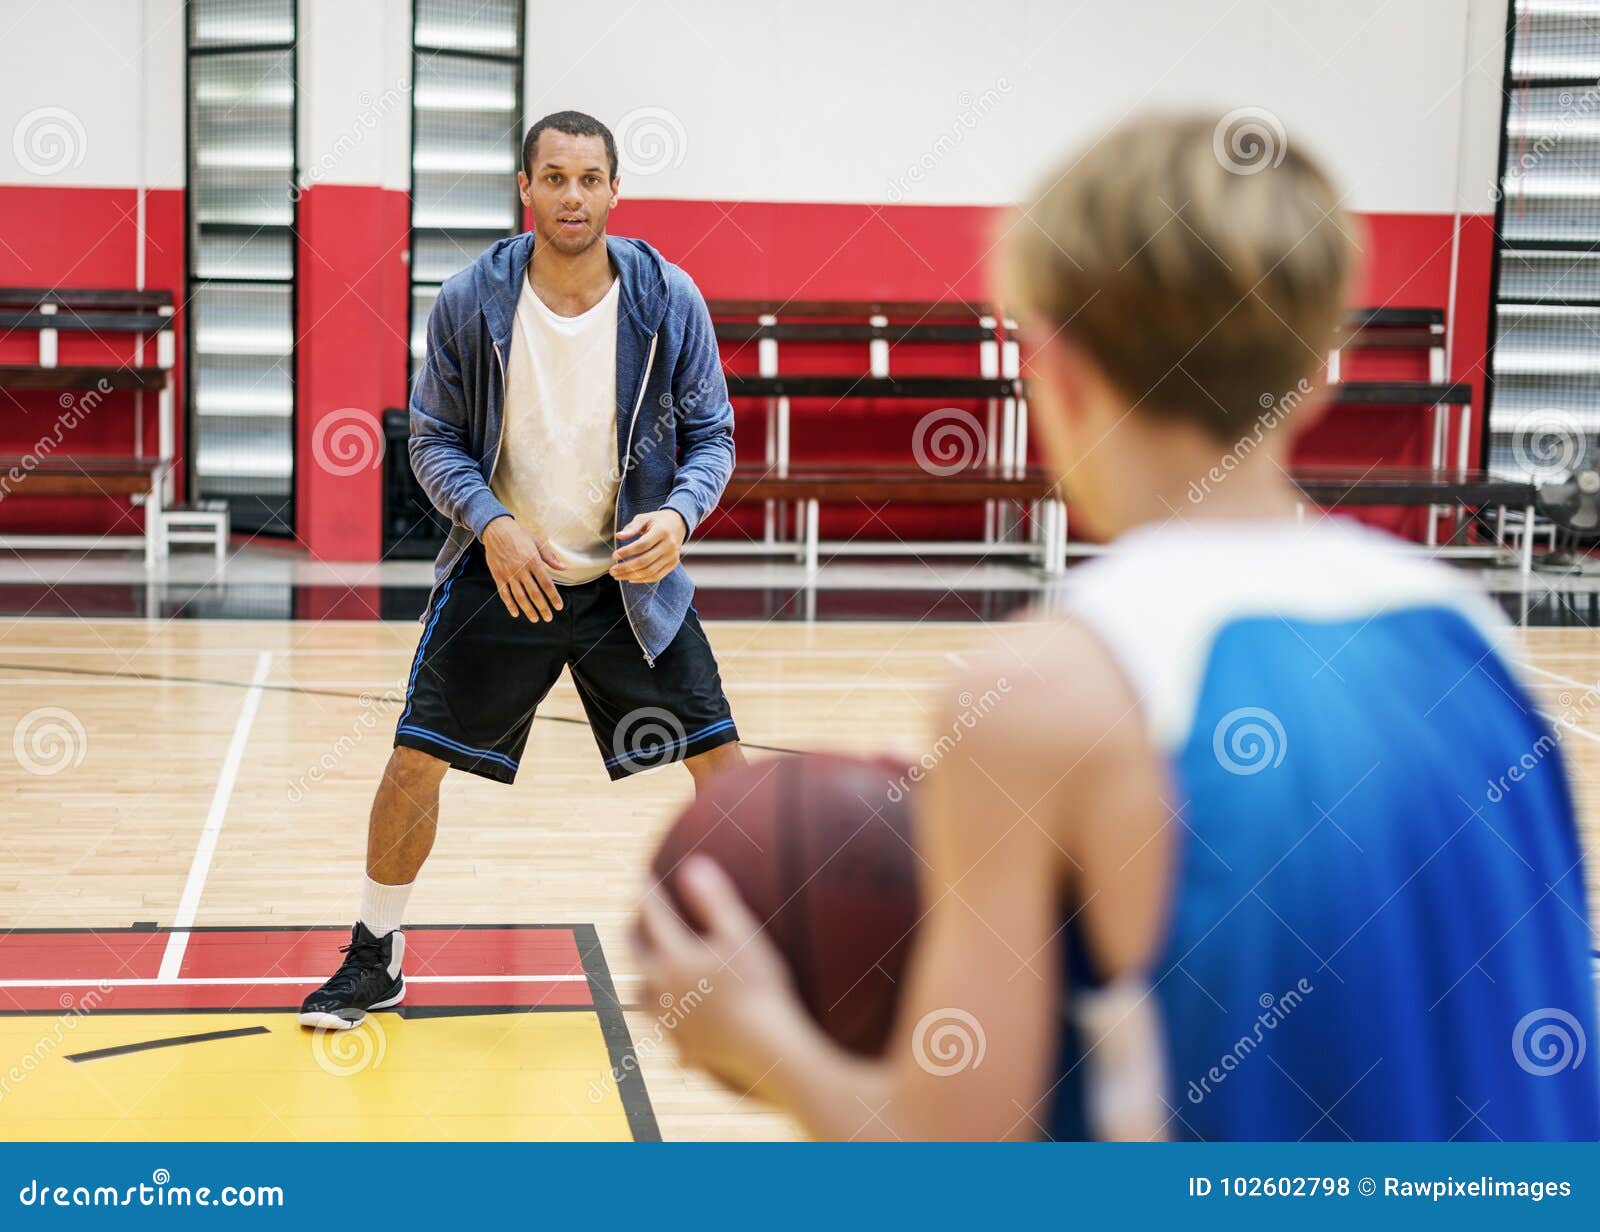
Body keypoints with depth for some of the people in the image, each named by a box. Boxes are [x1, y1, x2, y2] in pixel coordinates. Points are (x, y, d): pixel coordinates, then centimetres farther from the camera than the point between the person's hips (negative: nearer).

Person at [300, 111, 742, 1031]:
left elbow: (712, 435, -2)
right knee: (415, 760, -1)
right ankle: (376, 957, 21)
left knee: (722, 763, -4)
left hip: (632, 577, 0)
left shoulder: (669, 299, -9)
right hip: (501, 572, 0)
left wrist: (679, 515, -22)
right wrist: (490, 521, -19)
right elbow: (434, 437, -1)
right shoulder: (470, 300, -9)